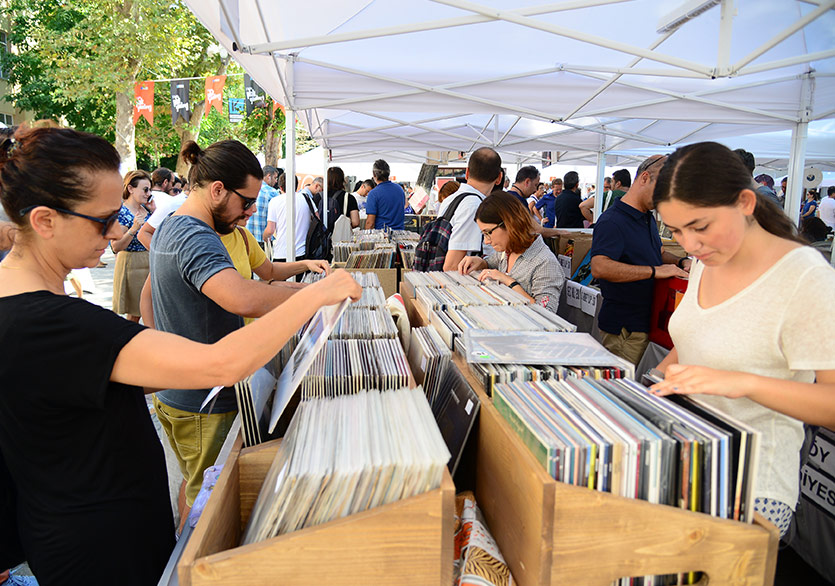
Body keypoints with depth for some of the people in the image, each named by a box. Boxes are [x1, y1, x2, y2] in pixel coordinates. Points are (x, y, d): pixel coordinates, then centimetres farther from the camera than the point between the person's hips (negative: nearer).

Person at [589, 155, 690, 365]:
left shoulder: (648, 218, 14)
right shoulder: (612, 221, -18)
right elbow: (599, 267, -33)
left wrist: (681, 262, 7)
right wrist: (654, 271, -29)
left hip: (645, 322, 9)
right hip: (623, 327, -9)